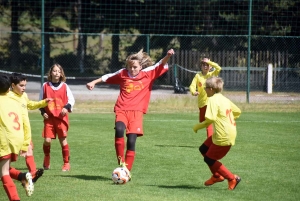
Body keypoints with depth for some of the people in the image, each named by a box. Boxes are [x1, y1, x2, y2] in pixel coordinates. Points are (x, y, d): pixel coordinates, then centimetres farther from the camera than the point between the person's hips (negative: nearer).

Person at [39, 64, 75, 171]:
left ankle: (66, 163, 7)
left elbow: (71, 99, 5)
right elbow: (41, 101, 11)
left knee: (63, 140, -1)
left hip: (61, 117, 0)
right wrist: (43, 112, -2)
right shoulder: (45, 86, 5)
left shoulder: (64, 86, 4)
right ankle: (46, 160, 17)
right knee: (47, 140, -7)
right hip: (49, 117, 0)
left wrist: (67, 107, -14)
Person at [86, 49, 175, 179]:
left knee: (131, 141, -8)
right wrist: (93, 82, 29)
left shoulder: (148, 73, 7)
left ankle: (127, 171, 1)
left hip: (136, 111, 0)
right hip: (122, 109, 0)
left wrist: (168, 56, -15)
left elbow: (161, 65, 3)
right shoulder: (122, 74, 11)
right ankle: (121, 162, -19)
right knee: (119, 129, -29)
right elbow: (108, 77, 26)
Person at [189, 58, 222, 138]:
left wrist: (209, 62, -15)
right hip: (201, 102, 4)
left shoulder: (212, 74, -2)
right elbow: (192, 85, -9)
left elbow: (218, 68, -20)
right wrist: (193, 92, -30)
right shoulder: (198, 76, 2)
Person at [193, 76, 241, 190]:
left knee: (209, 159, 4)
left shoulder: (213, 100, -16)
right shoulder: (224, 99, 11)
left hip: (223, 137, -9)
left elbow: (210, 119, -26)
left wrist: (198, 126, -13)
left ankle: (232, 179, 8)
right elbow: (237, 112, 20)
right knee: (203, 149, 20)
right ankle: (217, 175, 28)